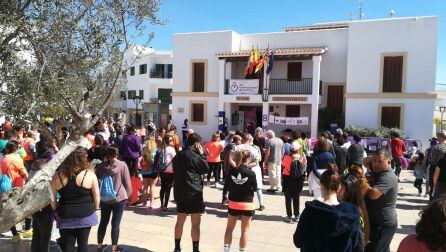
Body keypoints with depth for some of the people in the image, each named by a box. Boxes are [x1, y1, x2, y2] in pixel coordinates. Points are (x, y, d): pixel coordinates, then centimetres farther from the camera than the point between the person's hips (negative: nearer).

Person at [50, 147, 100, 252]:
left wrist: (56, 210, 16)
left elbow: (52, 197, 3)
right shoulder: (89, 174, -12)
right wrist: (95, 208, 11)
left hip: (65, 216, 2)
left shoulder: (57, 175, -5)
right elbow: (96, 195, -5)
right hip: (85, 215, -2)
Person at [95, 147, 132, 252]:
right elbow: (127, 182, -9)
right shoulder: (122, 165, -11)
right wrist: (128, 194, 5)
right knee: (116, 223, 4)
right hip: (119, 198, -4)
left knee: (103, 222, 17)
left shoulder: (100, 166, -1)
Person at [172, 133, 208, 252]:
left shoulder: (177, 156, 9)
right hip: (194, 193, -7)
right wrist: (201, 154, -1)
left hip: (179, 192, 8)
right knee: (196, 223, 1)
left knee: (180, 221, 16)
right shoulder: (194, 156, -16)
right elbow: (206, 169, -6)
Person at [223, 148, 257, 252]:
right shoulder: (251, 173, -17)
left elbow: (229, 186, 1)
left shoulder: (231, 171, -10)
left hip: (233, 203, 3)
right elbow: (255, 188, -3)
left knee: (229, 228, 19)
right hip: (247, 204, -2)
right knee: (245, 230, 11)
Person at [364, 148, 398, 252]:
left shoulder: (387, 177, -23)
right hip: (375, 221, 10)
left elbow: (373, 194, -33)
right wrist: (373, 158, -2)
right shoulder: (378, 169, 5)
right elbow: (365, 161, 19)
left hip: (383, 224, -10)